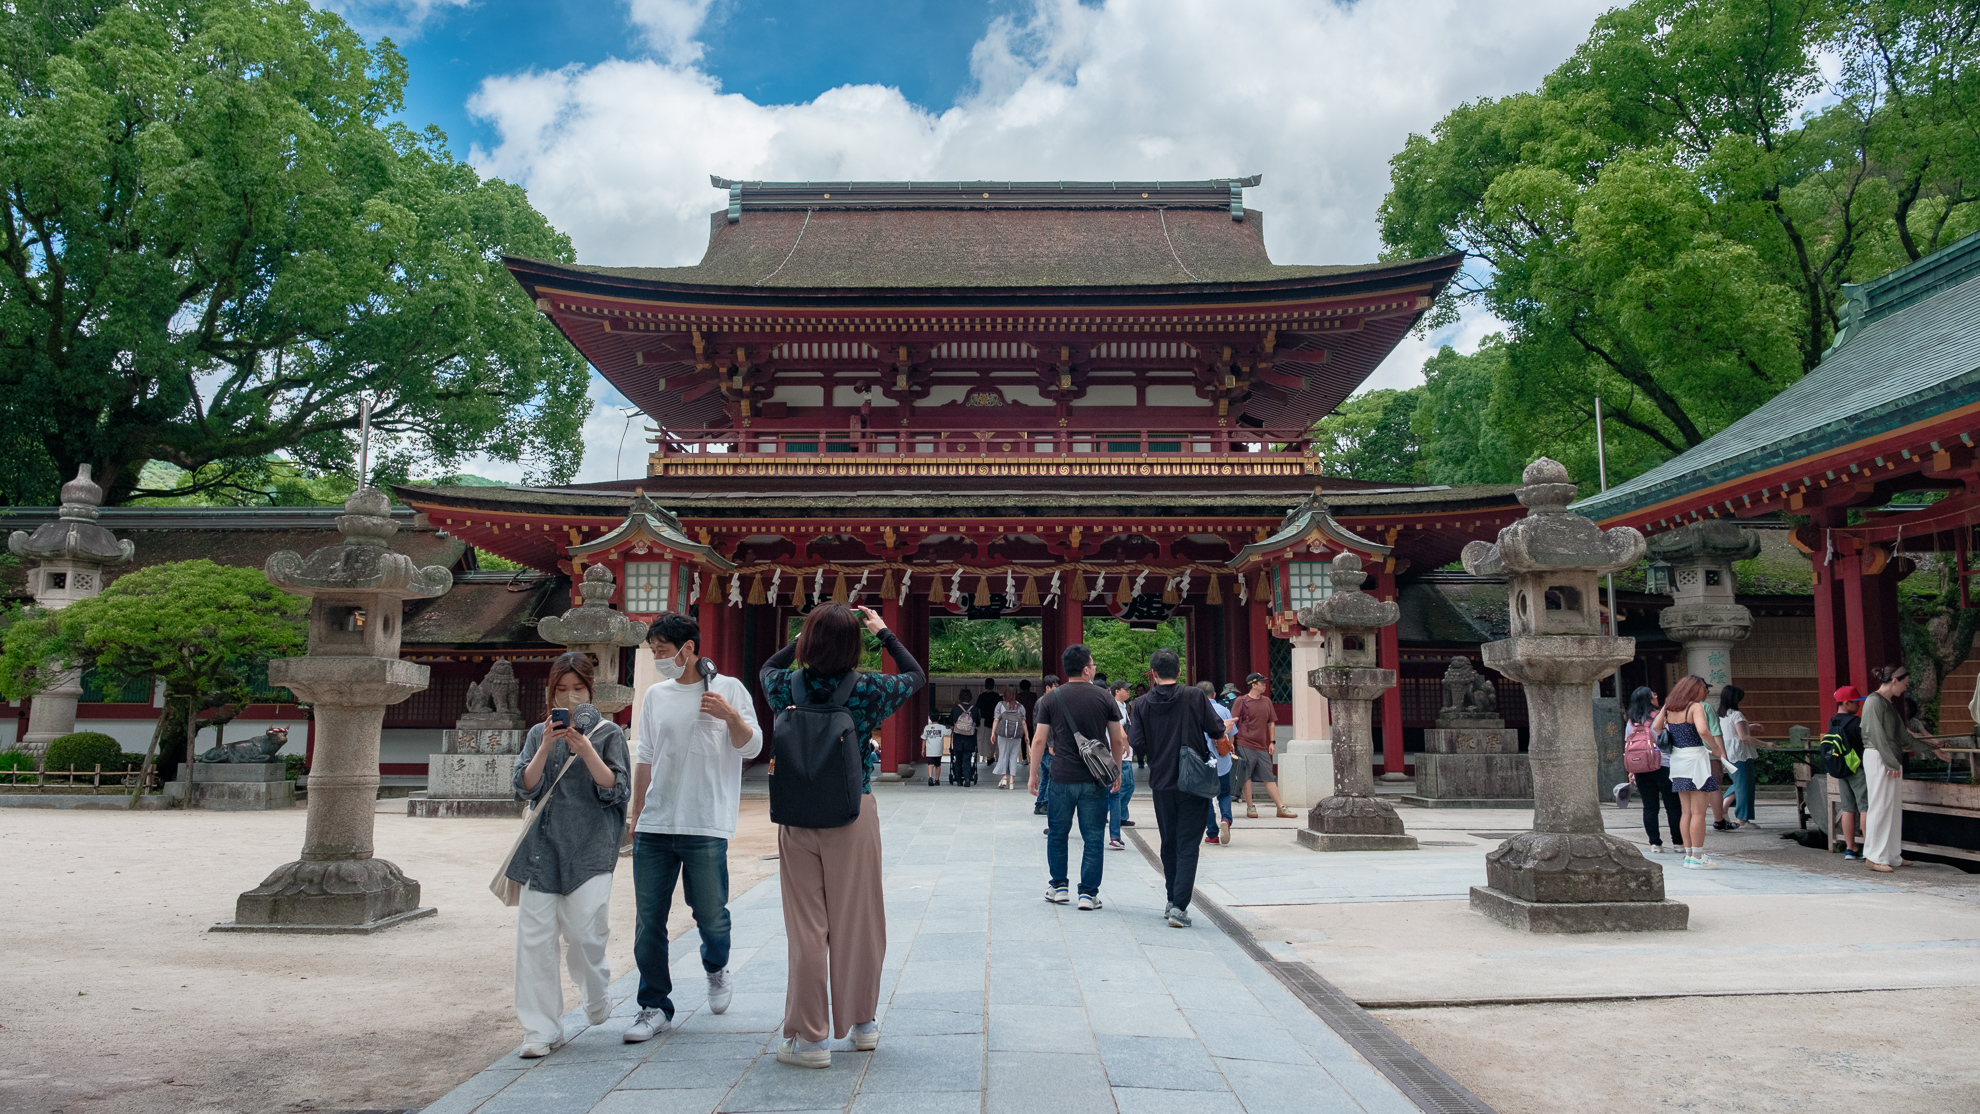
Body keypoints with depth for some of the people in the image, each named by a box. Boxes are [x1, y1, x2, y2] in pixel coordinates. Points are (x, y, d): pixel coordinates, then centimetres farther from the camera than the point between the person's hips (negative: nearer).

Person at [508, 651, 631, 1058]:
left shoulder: (608, 733, 6)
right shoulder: (539, 734, 13)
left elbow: (616, 790, -4)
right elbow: (525, 787, 2)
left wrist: (586, 750, -16)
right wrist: (547, 746, -11)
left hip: (590, 846, -2)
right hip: (544, 846, 3)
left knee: (583, 930, -8)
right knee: (535, 935, -3)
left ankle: (596, 996, 24)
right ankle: (541, 1031, 6)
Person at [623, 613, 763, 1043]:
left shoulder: (728, 689, 1)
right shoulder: (655, 696, 13)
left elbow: (751, 748, -1)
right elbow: (645, 759, 19)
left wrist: (731, 717, -19)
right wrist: (636, 814, 18)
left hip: (705, 826, -4)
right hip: (654, 827, 4)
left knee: (710, 914, 2)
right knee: (648, 921, 3)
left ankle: (717, 971, 34)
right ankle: (655, 1007, 15)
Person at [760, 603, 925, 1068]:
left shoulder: (787, 685, -6)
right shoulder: (867, 689, -9)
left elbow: (767, 667, 21)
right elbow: (916, 674, 11)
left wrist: (809, 633, 23)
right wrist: (884, 632, 19)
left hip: (797, 818, 1)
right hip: (854, 817, -1)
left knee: (806, 926, 6)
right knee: (858, 921, 12)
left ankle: (810, 1037, 12)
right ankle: (862, 1021, 27)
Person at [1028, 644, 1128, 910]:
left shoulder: (1051, 699, -1)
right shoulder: (1104, 697, -1)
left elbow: (1039, 741, 0)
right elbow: (1118, 740, 4)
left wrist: (1033, 773, 10)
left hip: (1062, 778, 1)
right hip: (1095, 779, 0)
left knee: (1057, 834, 16)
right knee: (1093, 838, 6)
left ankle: (1058, 886, 21)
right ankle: (1088, 893, 6)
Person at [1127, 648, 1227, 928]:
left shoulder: (1141, 704, -3)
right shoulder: (1195, 697, -6)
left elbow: (1137, 744, -7)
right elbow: (1216, 730, -8)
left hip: (1161, 783, 2)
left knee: (1168, 844, 18)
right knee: (1188, 846, 0)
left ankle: (1172, 901, 24)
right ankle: (1179, 907, -9)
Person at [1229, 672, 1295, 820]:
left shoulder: (1266, 701, 12)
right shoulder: (1241, 701, -4)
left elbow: (1271, 722, 19)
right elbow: (1233, 722, -4)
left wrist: (1272, 742, 13)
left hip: (1262, 747, 5)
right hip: (1245, 745, -5)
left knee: (1269, 777, 6)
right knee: (1246, 777, -1)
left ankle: (1281, 808, 7)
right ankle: (1250, 808, 9)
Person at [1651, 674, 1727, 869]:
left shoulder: (1668, 707, 8)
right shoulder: (1696, 707, -12)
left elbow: (1655, 727, 15)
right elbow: (1702, 730, -26)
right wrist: (1716, 749, -14)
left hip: (1677, 759, 7)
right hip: (1695, 758, -7)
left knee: (1687, 812, 14)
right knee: (1698, 812, -2)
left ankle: (1689, 855, 17)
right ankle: (1697, 858, 0)